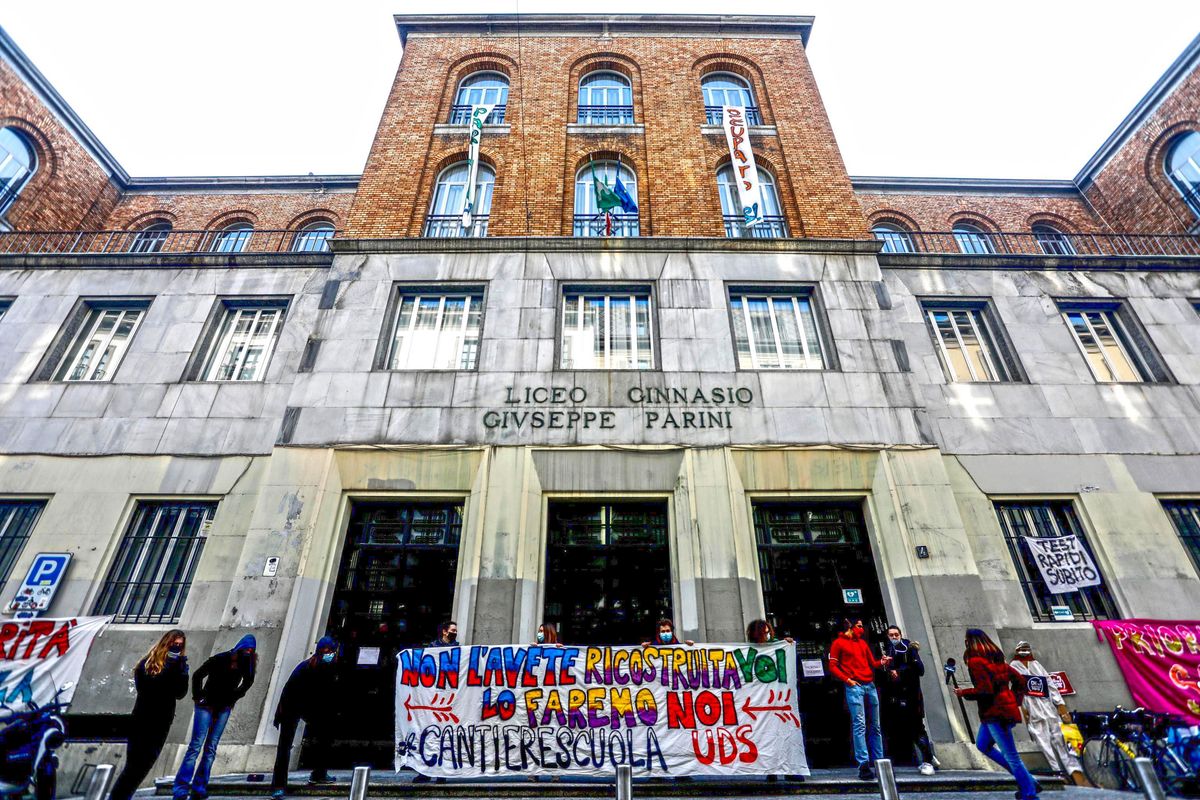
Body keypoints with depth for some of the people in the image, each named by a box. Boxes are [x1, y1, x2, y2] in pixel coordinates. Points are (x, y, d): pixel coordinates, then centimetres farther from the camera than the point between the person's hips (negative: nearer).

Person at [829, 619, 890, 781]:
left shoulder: (863, 643, 19)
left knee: (874, 726, 10)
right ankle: (863, 764, -11)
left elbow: (872, 663, 18)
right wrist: (847, 680, -10)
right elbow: (832, 666, -1)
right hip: (854, 687, -6)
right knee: (859, 725, -11)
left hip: (870, 686, 6)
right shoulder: (839, 643, 1)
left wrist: (882, 662, -2)